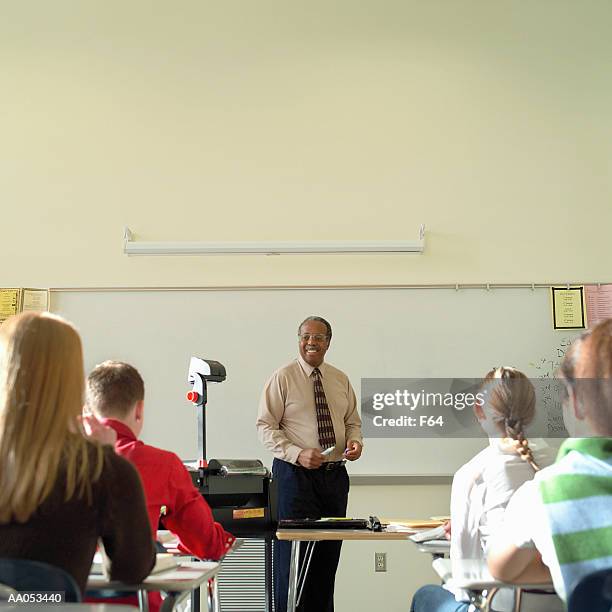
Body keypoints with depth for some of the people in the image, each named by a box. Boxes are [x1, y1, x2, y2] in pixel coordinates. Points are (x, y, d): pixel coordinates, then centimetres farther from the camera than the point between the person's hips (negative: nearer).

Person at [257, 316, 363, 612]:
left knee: (329, 553, 9)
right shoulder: (282, 378, -4)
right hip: (296, 474, -5)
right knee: (294, 553, -5)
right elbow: (265, 426, -8)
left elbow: (353, 421, 19)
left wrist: (355, 441, -4)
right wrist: (297, 454, -21)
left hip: (335, 474, 5)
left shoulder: (340, 379, 11)